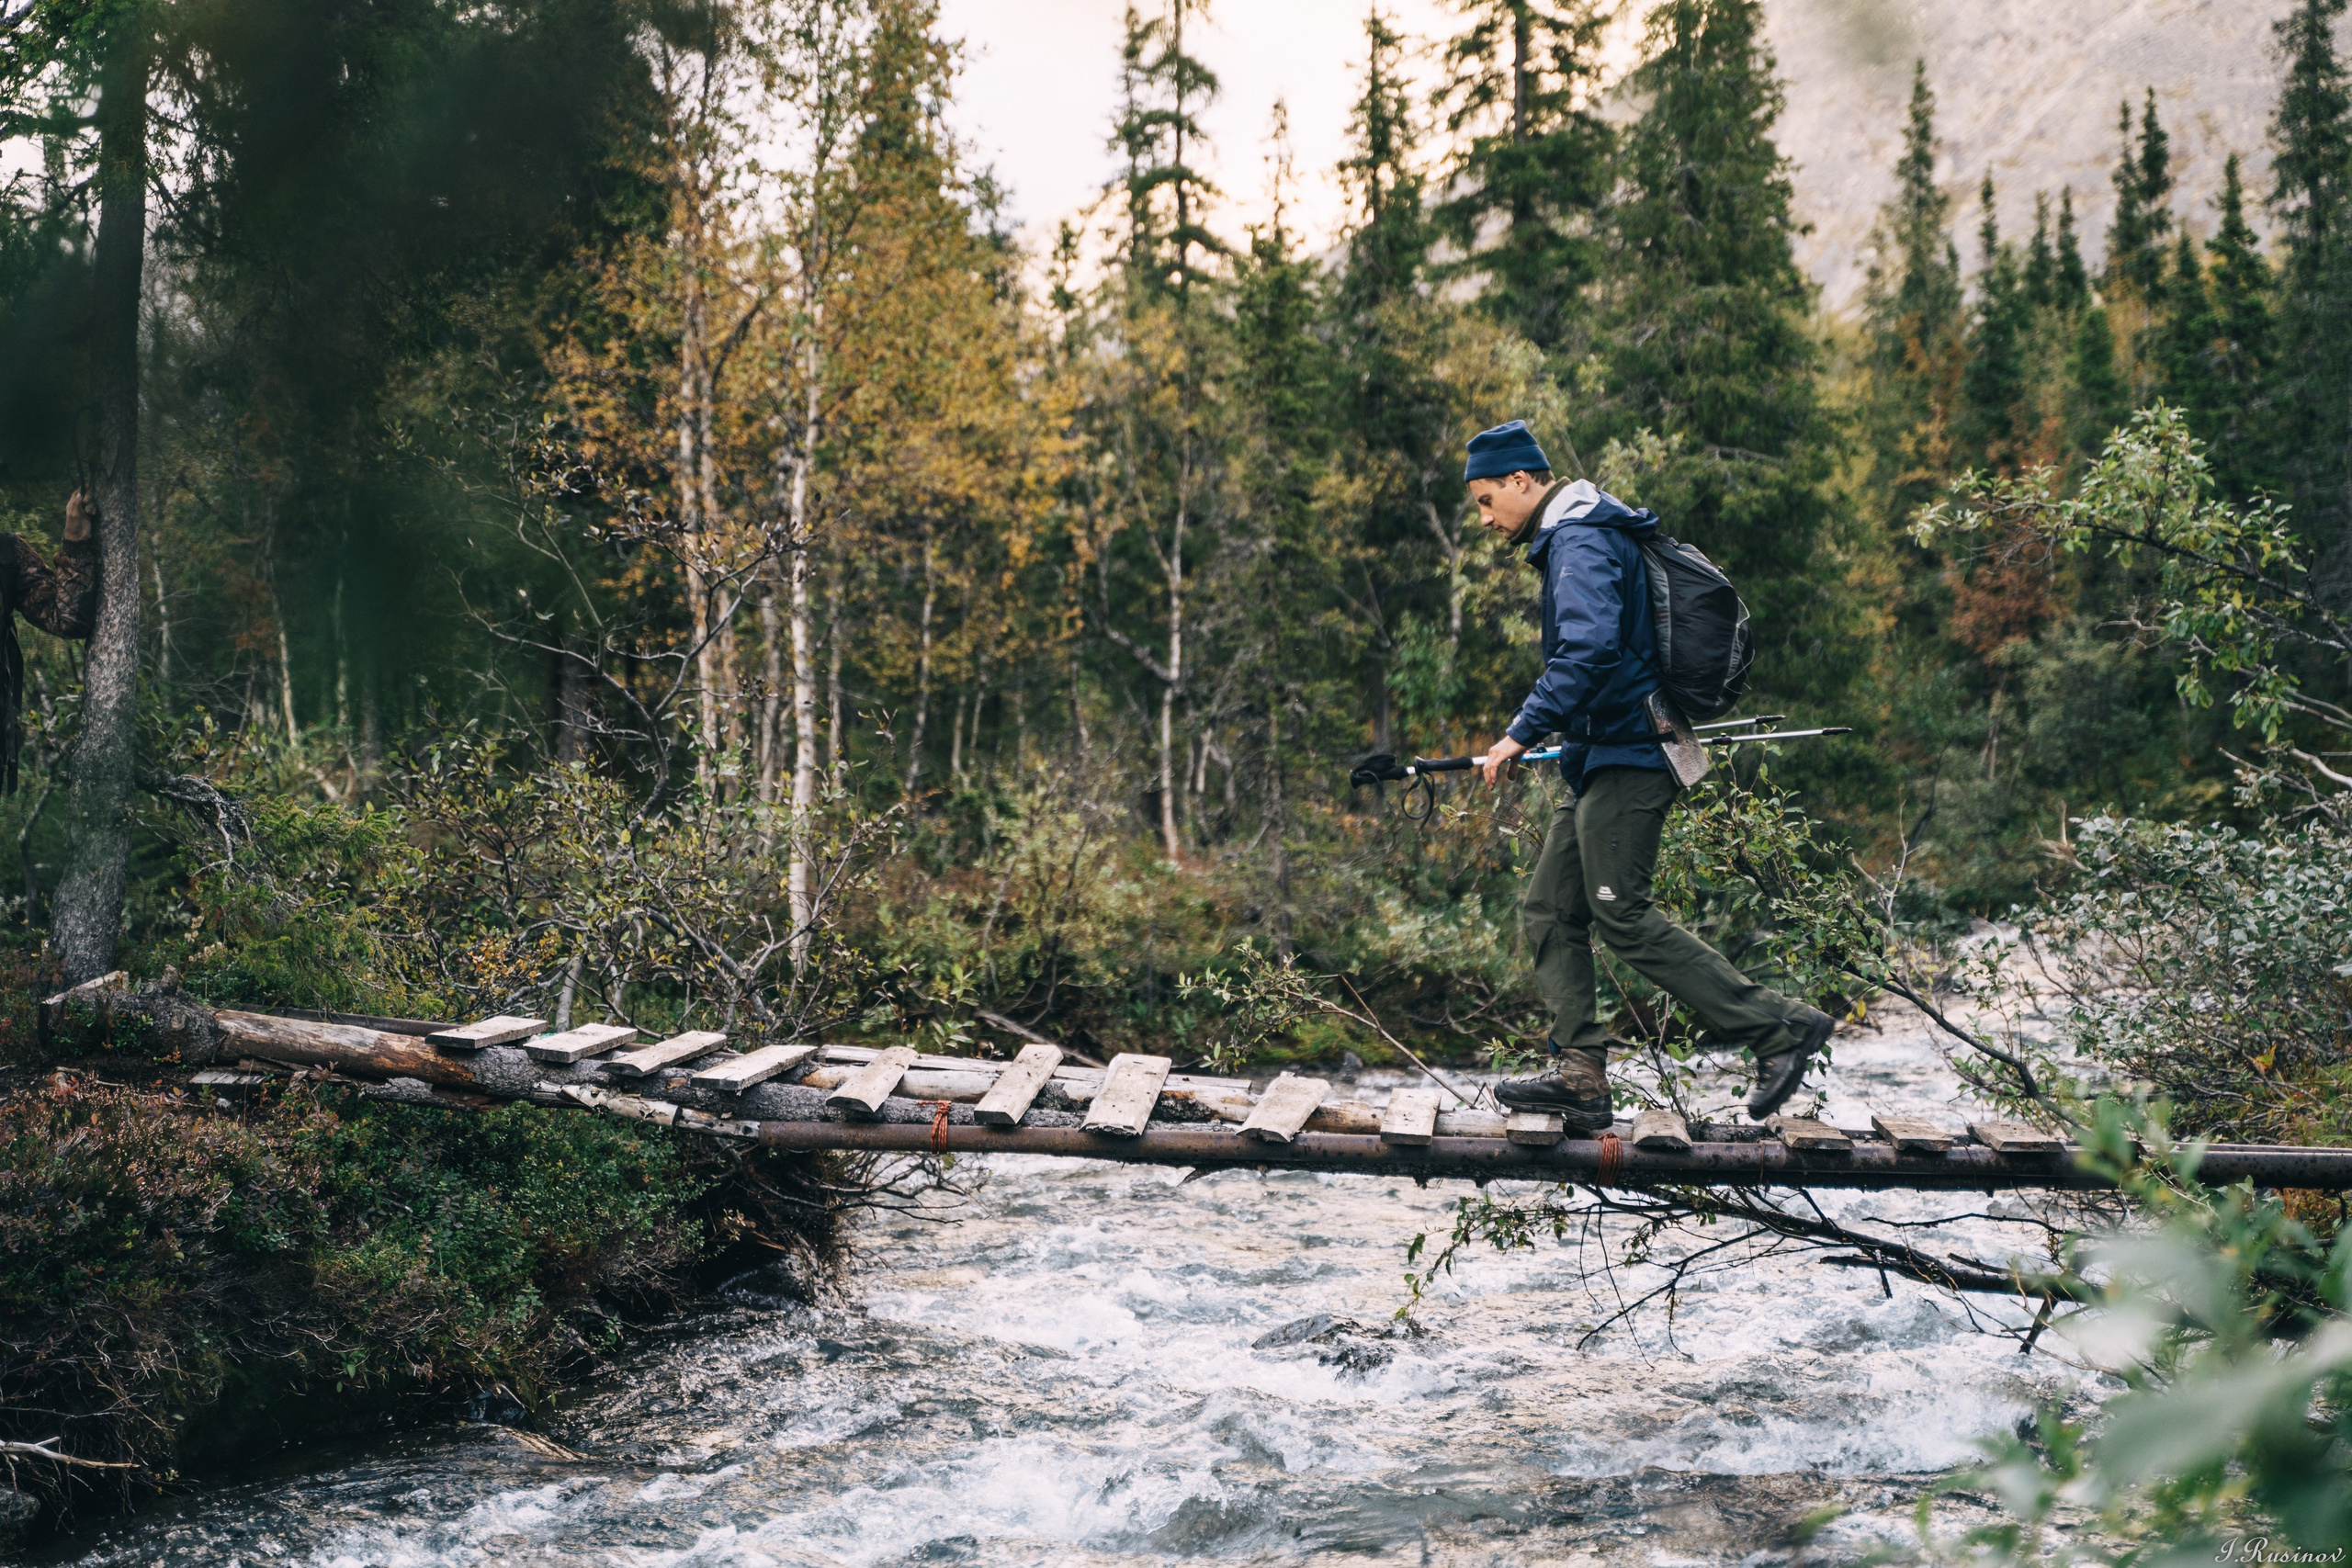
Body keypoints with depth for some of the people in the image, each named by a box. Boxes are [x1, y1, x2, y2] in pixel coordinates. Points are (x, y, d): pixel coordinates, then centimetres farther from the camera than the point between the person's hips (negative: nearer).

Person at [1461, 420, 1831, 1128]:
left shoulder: (1582, 544, -14)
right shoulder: (1574, 539, 20)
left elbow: (1590, 650, -29)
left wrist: (1524, 731, -26)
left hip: (1623, 762, -11)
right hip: (1604, 759, 11)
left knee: (1622, 915, -10)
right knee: (1549, 911, 8)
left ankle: (1780, 1027, -6)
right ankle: (1580, 1074, 7)